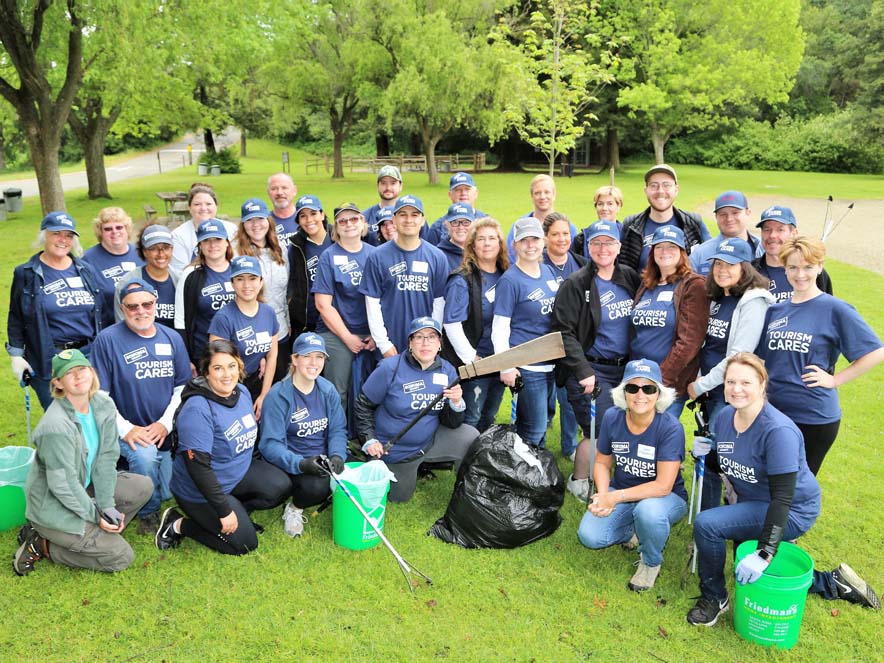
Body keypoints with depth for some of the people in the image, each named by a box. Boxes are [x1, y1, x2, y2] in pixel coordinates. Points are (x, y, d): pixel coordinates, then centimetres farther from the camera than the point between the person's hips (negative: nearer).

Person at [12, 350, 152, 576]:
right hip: (53, 506, -8)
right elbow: (63, 485, -23)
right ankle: (42, 545, 3)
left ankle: (91, 533, 5)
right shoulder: (56, 426, -29)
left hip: (85, 487, 8)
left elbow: (107, 458, -5)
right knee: (121, 557, -9)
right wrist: (95, 515, -14)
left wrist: (107, 505, -9)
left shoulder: (104, 405, -8)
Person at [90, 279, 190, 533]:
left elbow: (183, 387, 4)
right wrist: (126, 429, -20)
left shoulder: (172, 338, 2)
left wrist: (166, 422, -10)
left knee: (170, 494, 6)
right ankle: (148, 513, -6)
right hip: (127, 432, -4)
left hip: (167, 432, 5)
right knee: (145, 455, -35)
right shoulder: (107, 339, -10)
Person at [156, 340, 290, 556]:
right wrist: (225, 511, -26)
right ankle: (178, 525, 6)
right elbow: (197, 467, -29)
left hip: (238, 473, 8)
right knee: (245, 543, -6)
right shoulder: (198, 410, -29)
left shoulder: (242, 392, -4)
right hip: (201, 490, -7)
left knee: (281, 486, -9)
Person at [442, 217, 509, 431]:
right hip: (474, 363, -6)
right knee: (471, 421, 5)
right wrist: (471, 358, -16)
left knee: (489, 419, 19)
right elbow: (452, 325, -17)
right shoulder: (462, 280, -14)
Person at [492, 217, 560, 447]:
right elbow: (499, 328, -13)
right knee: (535, 428, -2)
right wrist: (506, 367, -17)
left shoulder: (548, 272, 8)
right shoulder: (510, 280, -12)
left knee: (545, 420, 18)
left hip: (551, 361, 7)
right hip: (526, 366, -7)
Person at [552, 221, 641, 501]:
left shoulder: (630, 277, 8)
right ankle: (579, 482, 18)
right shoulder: (575, 284, -8)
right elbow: (563, 332, -12)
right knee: (600, 432, -7)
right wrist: (583, 371, -18)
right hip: (591, 370, -5)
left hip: (626, 368, 6)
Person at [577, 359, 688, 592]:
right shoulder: (612, 418, -11)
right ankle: (632, 531, 15)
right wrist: (603, 496, -17)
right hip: (621, 494, 4)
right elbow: (603, 462, 2)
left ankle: (651, 562, -5)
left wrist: (615, 497, -28)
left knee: (648, 510, -39)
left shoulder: (670, 428, -24)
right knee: (589, 536, -18)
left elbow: (663, 486, -26)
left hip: (665, 498, -4)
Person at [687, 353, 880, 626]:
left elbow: (783, 498, -31)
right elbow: (720, 461, 10)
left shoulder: (778, 430, -29)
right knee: (748, 575, 21)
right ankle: (833, 583, 35)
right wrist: (702, 451, -13)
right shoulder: (725, 416, -7)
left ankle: (715, 597, -2)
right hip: (753, 504, 9)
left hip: (791, 512, -9)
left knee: (706, 523, -26)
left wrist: (764, 553, -35)